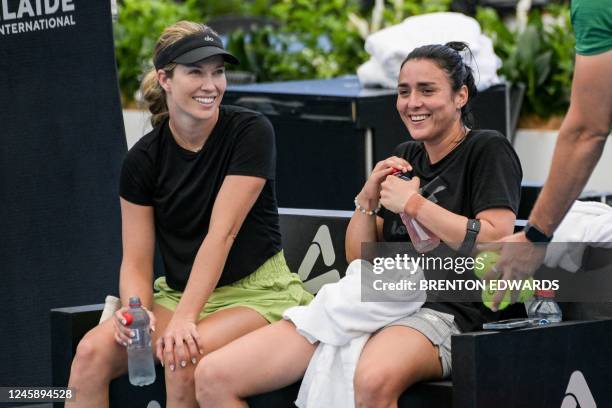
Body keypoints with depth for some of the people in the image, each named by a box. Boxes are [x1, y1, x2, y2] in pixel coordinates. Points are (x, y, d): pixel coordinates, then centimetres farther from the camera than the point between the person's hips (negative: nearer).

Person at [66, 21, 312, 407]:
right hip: (179, 294, 4)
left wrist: (184, 318, -25)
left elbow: (221, 233, -17)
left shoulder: (251, 131, -9)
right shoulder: (143, 158, 2)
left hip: (257, 292, -4)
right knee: (93, 351, -22)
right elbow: (136, 262, 2)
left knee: (183, 356, -34)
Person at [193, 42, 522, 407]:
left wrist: (414, 205, -8)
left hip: (446, 313, -7)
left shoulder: (488, 151, 3)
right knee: (213, 377, -9)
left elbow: (496, 244, -12)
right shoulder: (405, 158, 24)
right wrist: (369, 197, 6)